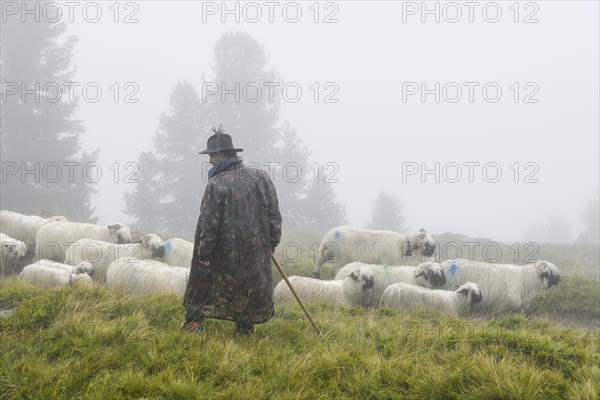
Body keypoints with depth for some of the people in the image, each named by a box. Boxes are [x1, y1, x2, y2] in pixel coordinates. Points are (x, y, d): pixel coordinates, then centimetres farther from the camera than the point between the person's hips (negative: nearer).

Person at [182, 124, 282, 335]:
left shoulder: (216, 184, -16)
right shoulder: (260, 176, -1)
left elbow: (208, 223, -15)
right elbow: (274, 213, 3)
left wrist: (203, 254, -8)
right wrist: (272, 242, 12)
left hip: (224, 252, -4)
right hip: (257, 251, 4)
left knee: (202, 279, 16)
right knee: (251, 290, 18)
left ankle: (193, 320, 19)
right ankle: (246, 329, 22)